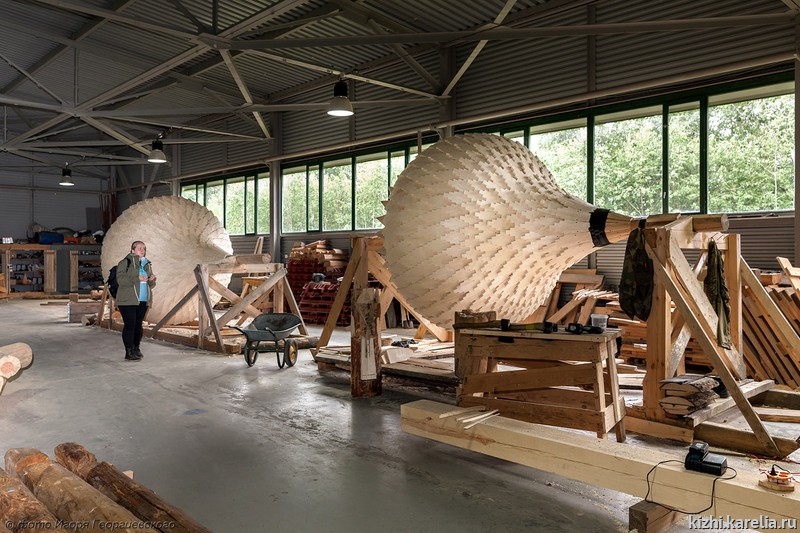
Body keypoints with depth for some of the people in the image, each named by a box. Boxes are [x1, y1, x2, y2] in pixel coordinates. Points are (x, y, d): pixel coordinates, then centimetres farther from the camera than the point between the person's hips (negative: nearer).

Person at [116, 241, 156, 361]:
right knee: (130, 325, -7)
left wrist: (151, 280, -3)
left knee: (138, 325, 9)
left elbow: (151, 285, 20)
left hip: (143, 301, 6)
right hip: (128, 301, -6)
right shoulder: (125, 263, -2)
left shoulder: (147, 264, 17)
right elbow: (120, 279, -14)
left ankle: (136, 349, 19)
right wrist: (137, 279, -22)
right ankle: (129, 352, -3)